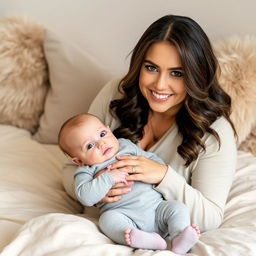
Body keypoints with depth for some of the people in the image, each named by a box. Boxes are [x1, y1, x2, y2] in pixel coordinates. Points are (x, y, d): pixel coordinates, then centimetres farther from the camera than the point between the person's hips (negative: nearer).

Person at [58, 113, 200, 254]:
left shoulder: (126, 146, 15)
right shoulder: (86, 171, 3)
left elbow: (150, 157, 28)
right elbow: (85, 197, -14)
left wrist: (162, 167, 7)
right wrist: (109, 178, -19)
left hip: (156, 206, 5)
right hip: (123, 215, -4)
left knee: (177, 207, -15)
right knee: (108, 218, -32)